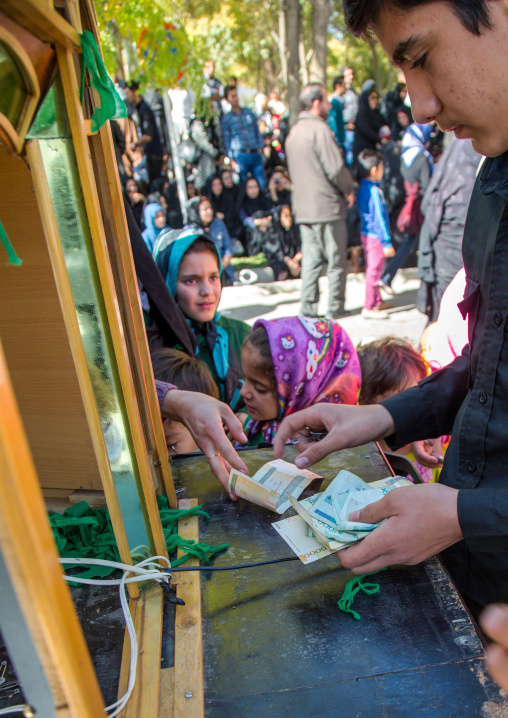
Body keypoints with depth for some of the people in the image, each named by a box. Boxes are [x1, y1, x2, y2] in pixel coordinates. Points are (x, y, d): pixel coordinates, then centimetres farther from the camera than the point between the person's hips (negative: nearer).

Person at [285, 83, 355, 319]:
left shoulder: (293, 132, 14)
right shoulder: (319, 129, -12)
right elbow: (336, 169, -18)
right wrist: (348, 189, 0)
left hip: (303, 208, 8)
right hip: (327, 206, -8)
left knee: (311, 260, 11)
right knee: (336, 261, 3)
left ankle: (308, 308, 12)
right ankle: (335, 309, 10)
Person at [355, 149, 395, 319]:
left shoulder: (362, 188, 9)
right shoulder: (374, 191, -19)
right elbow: (379, 218, -20)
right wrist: (387, 243, -17)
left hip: (366, 234, 10)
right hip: (375, 236, -10)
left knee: (371, 269, 18)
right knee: (374, 271, -3)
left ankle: (377, 301, 32)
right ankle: (369, 307, 2)